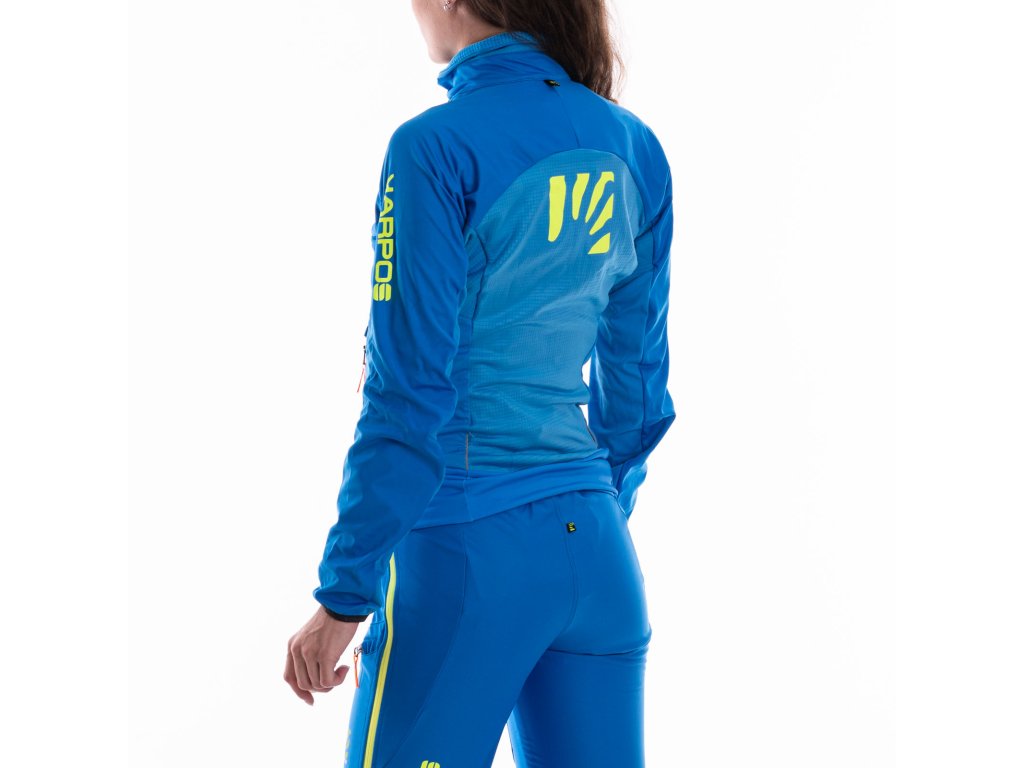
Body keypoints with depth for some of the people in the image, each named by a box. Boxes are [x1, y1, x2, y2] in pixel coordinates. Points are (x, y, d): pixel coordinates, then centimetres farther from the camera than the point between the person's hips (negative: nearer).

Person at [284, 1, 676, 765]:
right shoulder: (634, 148, 7)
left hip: (466, 556, -6)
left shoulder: (438, 148, -13)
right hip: (598, 555, 6)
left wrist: (343, 597, -7)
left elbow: (410, 399, -14)